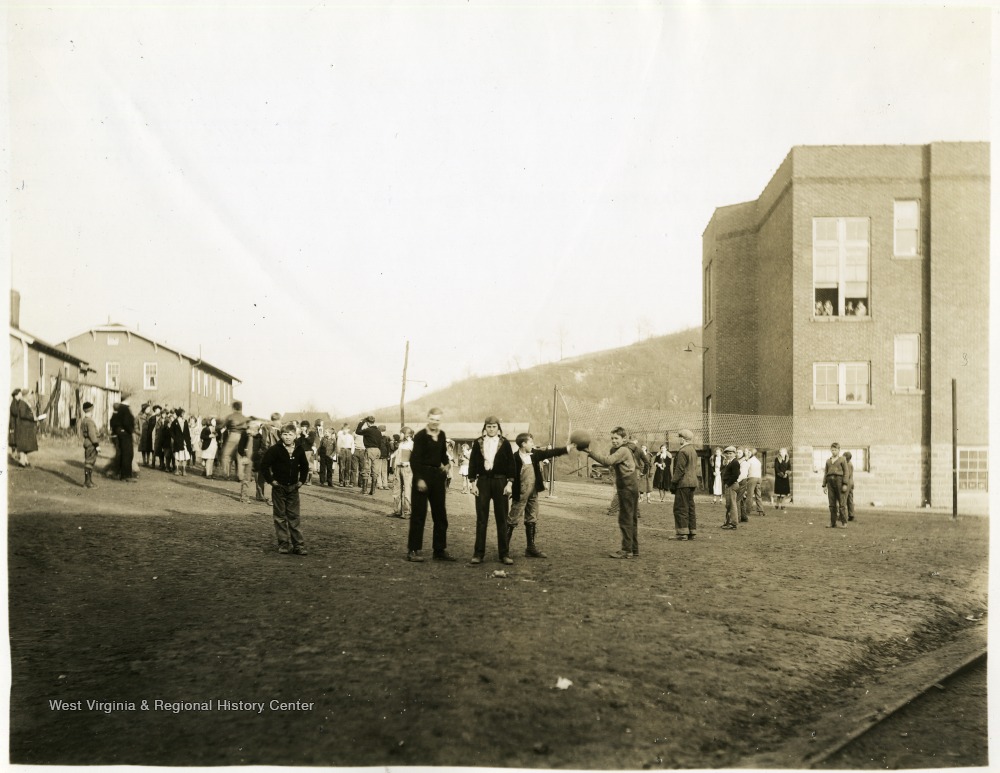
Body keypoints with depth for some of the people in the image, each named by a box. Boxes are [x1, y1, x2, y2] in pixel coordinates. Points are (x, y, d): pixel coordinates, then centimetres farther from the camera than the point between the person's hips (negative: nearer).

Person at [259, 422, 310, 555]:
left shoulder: (299, 450, 1)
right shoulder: (275, 449, -11)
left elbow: (304, 466, 16)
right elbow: (264, 464, -10)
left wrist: (302, 480, 8)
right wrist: (270, 480, -11)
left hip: (293, 487, 3)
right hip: (279, 487, -3)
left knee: (294, 517, 3)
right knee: (280, 516, 3)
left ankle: (298, 545, 4)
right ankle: (284, 544, 10)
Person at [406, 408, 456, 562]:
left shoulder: (442, 435, 8)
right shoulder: (420, 436, -11)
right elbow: (414, 459, -16)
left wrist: (446, 464, 3)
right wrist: (419, 479, -23)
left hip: (437, 475, 7)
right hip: (422, 474, -7)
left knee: (440, 514, 10)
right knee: (418, 514, -3)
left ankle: (440, 550, 19)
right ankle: (413, 550, 3)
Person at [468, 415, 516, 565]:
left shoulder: (504, 443, 2)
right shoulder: (478, 443, 4)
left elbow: (511, 464, 1)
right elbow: (472, 463, 4)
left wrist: (510, 483, -6)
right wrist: (473, 483, -2)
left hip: (500, 482, 0)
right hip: (483, 481, 0)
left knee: (501, 519, 4)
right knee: (481, 519, 3)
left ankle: (503, 554, 10)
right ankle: (478, 553, 7)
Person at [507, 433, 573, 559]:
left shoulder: (535, 454, 4)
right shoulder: (515, 458, -16)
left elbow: (549, 453, 6)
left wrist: (566, 449, 2)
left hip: (533, 494, 7)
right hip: (520, 495, -7)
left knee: (532, 520, 11)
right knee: (513, 520, -1)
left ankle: (531, 548, 19)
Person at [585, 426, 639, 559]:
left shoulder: (623, 450, -13)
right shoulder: (616, 450, 20)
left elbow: (608, 461, -26)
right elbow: (608, 461, 13)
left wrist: (591, 452, -27)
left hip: (627, 488, -10)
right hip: (630, 488, 10)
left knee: (625, 519, -7)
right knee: (631, 519, 14)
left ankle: (627, 550, -5)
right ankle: (634, 549, 21)